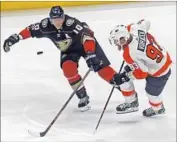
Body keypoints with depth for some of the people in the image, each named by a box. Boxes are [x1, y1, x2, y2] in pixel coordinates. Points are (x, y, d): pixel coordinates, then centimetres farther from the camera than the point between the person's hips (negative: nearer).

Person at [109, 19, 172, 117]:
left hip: (159, 71, -9)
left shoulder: (129, 54, -37)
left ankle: (158, 108, 49)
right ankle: (132, 102, 29)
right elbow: (146, 22, 3)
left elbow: (141, 73, -27)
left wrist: (126, 76, -10)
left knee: (151, 92, 13)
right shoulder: (135, 28, -21)